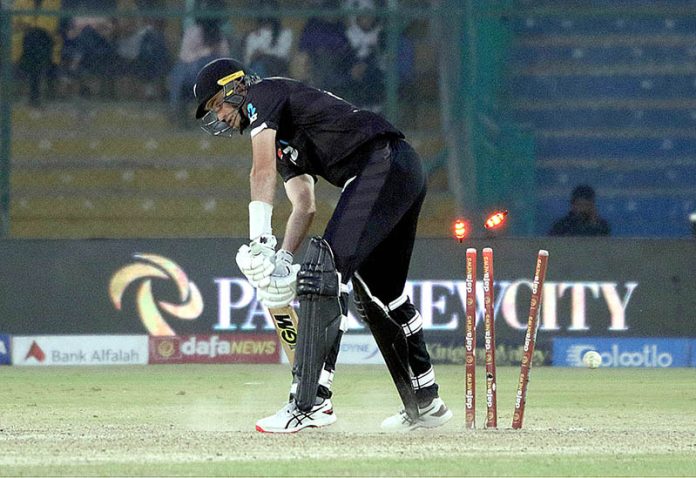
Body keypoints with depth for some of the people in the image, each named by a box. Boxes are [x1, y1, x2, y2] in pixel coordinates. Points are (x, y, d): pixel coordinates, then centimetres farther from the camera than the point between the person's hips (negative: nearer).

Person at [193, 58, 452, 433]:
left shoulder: (263, 94, 3)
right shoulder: (282, 137, 30)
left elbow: (263, 170, -11)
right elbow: (304, 207, 22)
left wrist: (260, 240, -18)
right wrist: (283, 259, 5)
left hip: (383, 162, -10)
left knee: (324, 268, -19)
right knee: (379, 293, 19)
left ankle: (310, 402, -28)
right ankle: (425, 405, 29)